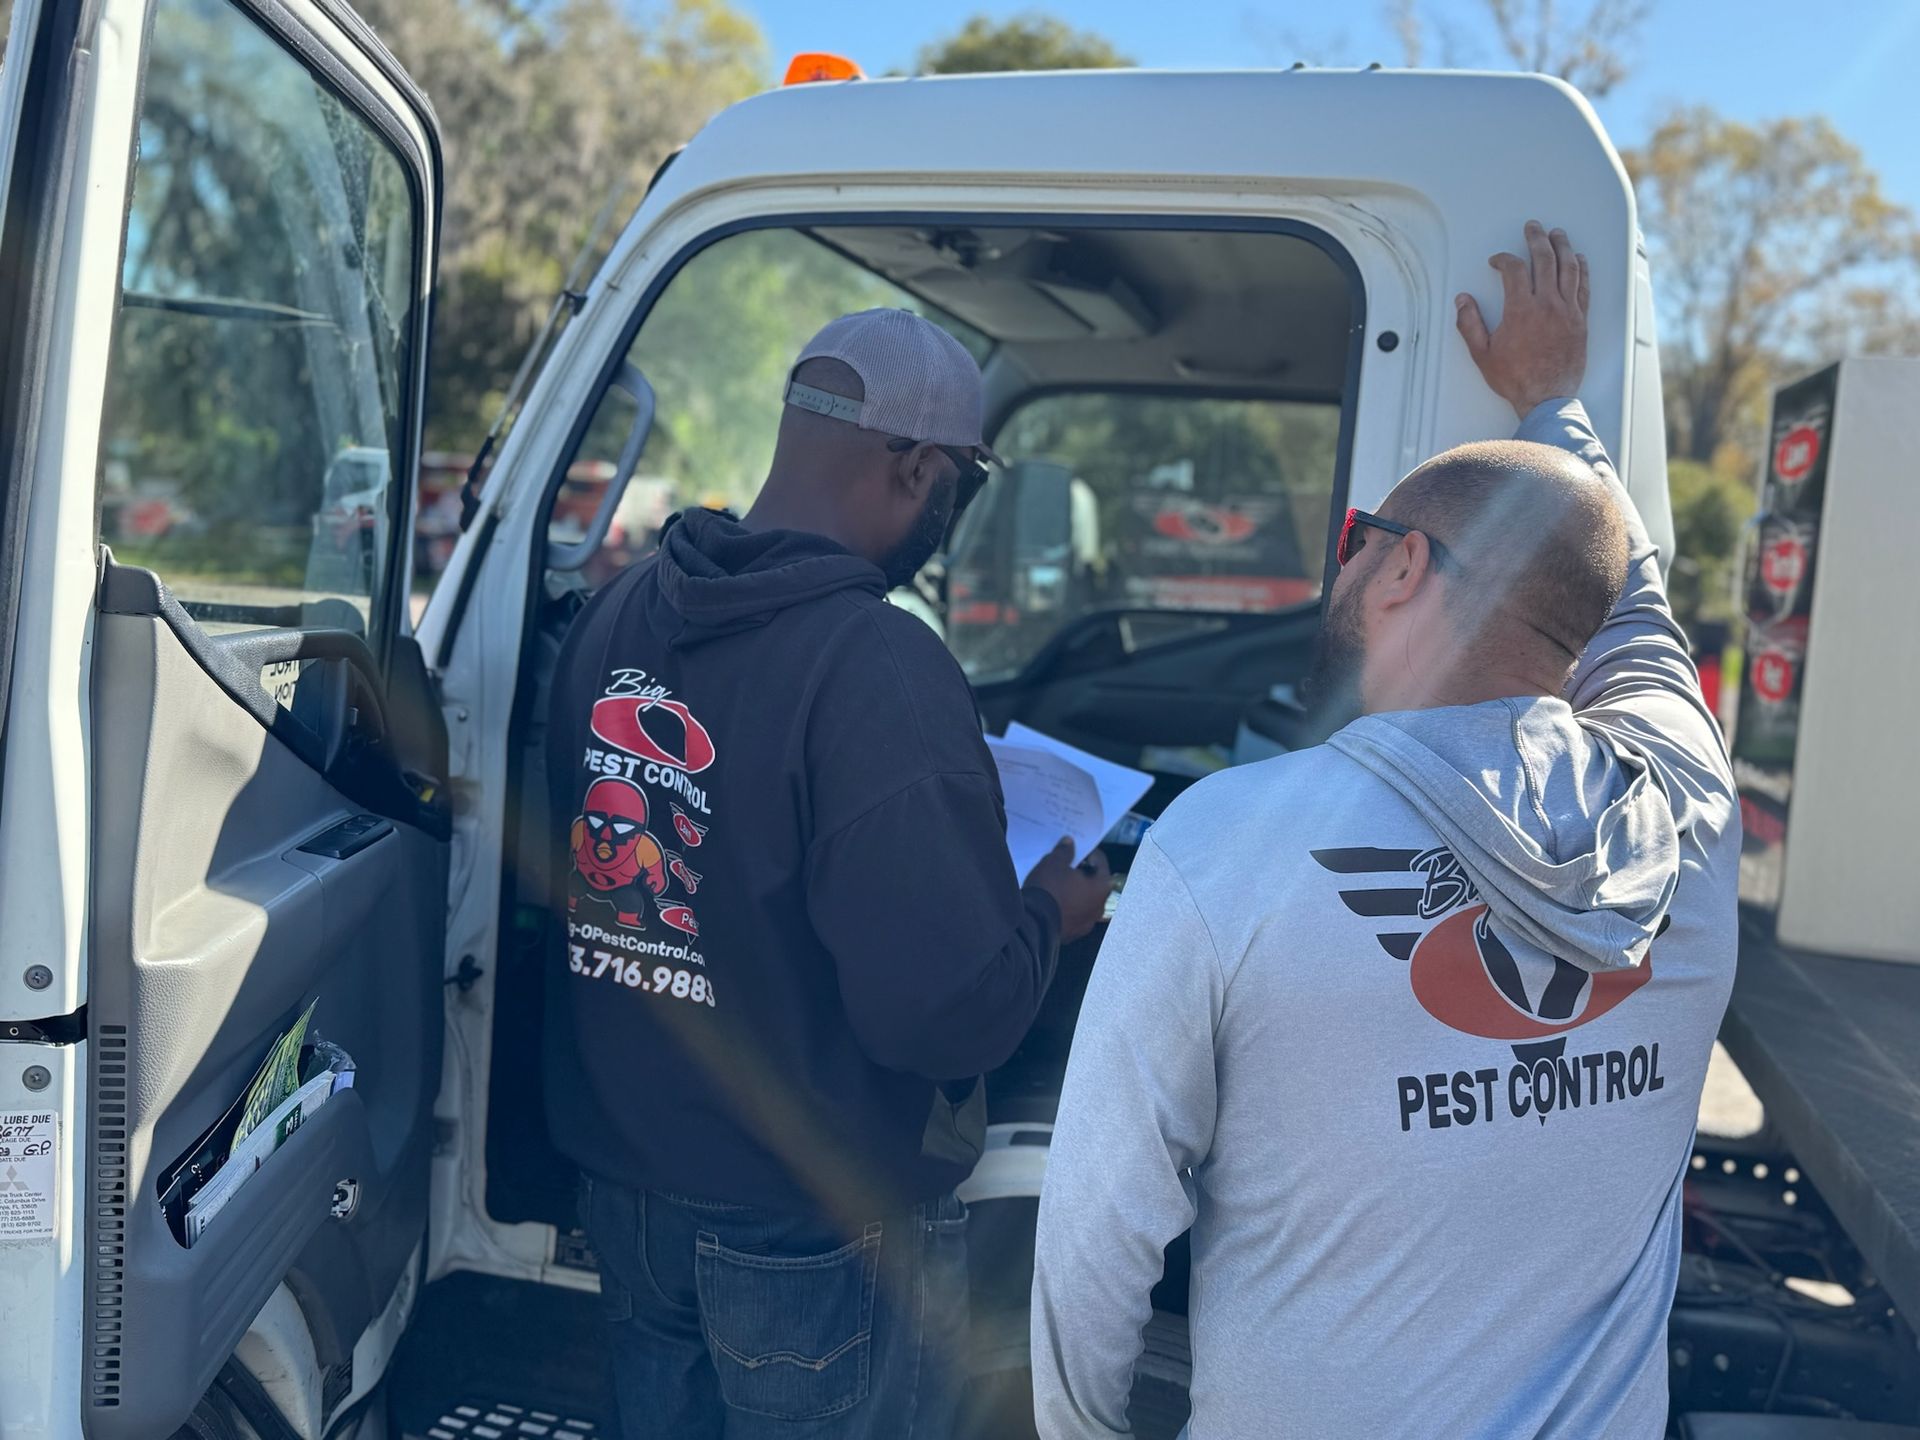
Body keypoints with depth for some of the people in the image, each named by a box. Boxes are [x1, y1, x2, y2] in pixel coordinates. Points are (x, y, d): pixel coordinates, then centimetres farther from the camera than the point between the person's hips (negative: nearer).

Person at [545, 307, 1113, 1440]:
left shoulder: (616, 612, -2)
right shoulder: (878, 666, -27)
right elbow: (948, 1011, -28)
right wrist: (1048, 915, -7)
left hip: (628, 1188, 7)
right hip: (822, 1241, -6)